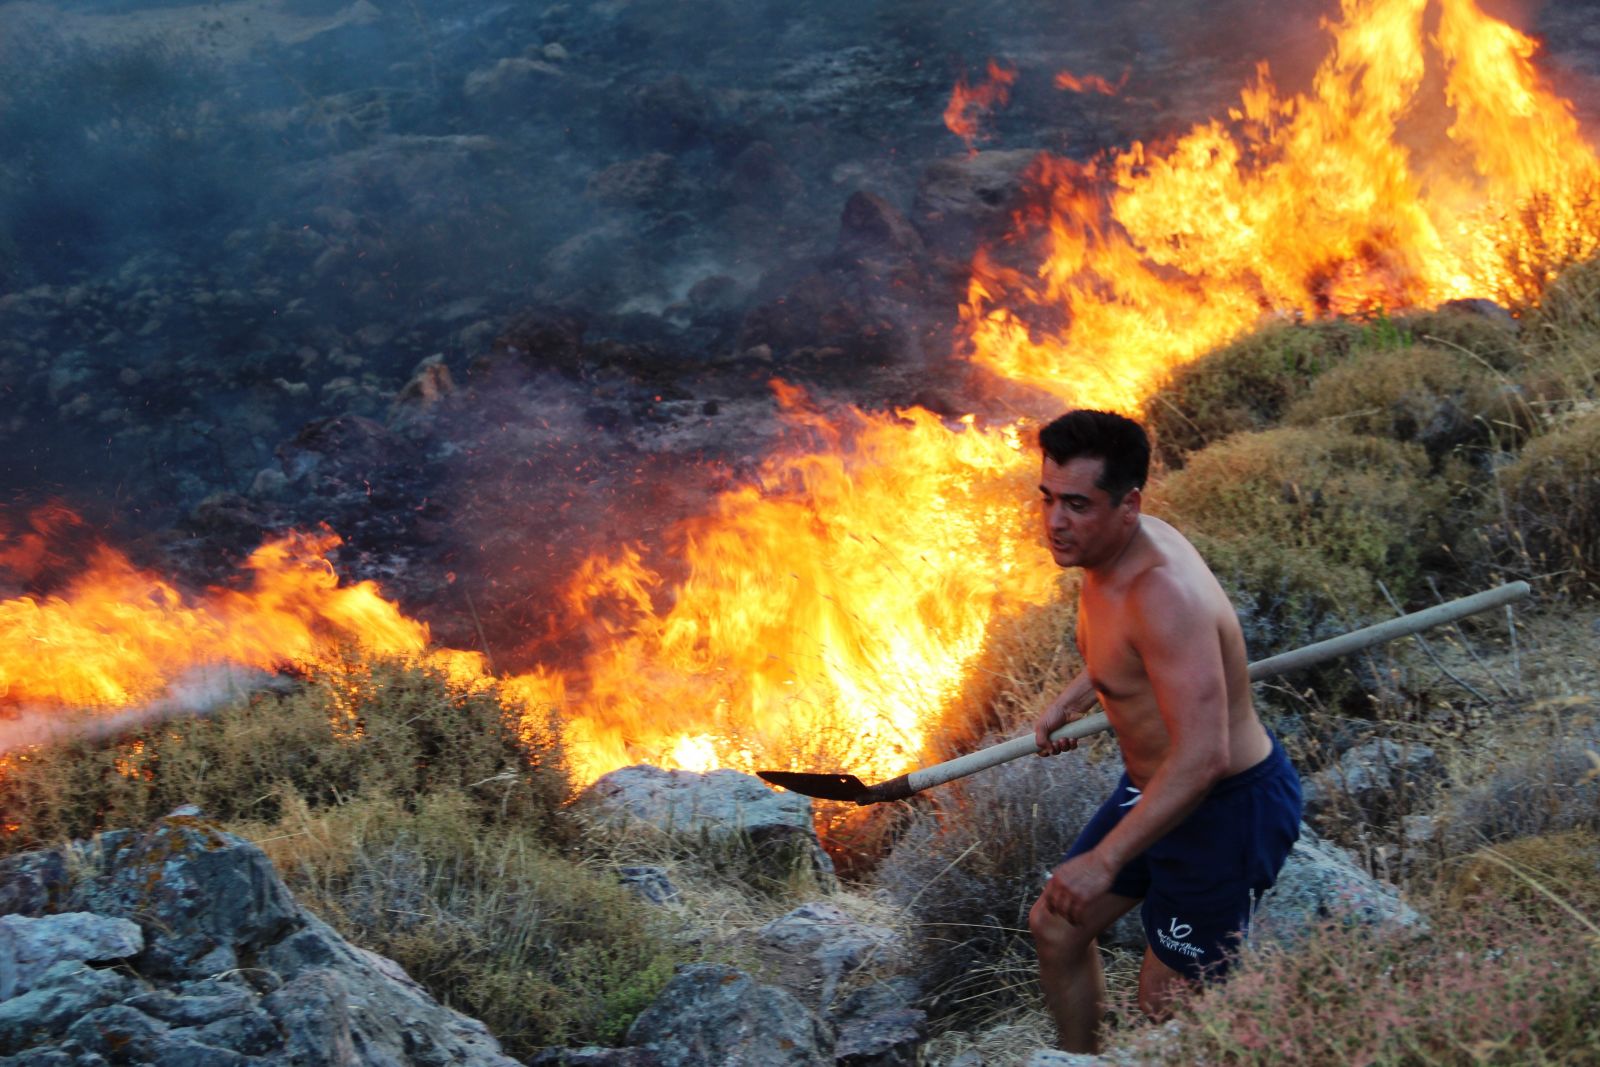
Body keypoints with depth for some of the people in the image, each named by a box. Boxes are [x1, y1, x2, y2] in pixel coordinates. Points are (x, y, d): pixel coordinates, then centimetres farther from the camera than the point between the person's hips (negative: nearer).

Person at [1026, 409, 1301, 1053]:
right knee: (1056, 929, 17)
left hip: (1227, 807, -9)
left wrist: (1104, 861, -37)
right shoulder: (1119, 544, -4)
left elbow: (1202, 757, -38)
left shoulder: (1165, 594, -33)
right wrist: (1069, 702, 8)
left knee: (1165, 1003, 4)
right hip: (1154, 783, 9)